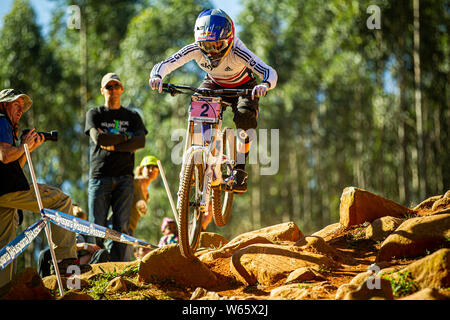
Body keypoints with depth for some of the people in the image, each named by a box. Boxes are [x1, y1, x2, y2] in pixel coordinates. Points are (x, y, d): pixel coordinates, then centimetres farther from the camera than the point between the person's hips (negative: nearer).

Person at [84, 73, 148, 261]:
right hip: (99, 176, -1)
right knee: (97, 226, -7)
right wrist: (126, 137, 0)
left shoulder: (132, 116, 18)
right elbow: (98, 138, -6)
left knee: (121, 226, -7)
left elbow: (141, 141, 0)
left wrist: (113, 146, -8)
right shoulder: (94, 114, 14)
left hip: (124, 177, 1)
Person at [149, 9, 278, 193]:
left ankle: (240, 170, -16)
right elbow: (164, 65, -33)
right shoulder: (195, 50, -30)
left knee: (245, 115, -29)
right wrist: (156, 76, -56)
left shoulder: (237, 52, -38)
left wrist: (264, 85, -67)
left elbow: (270, 73, -44)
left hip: (242, 86, -2)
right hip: (214, 85, 2)